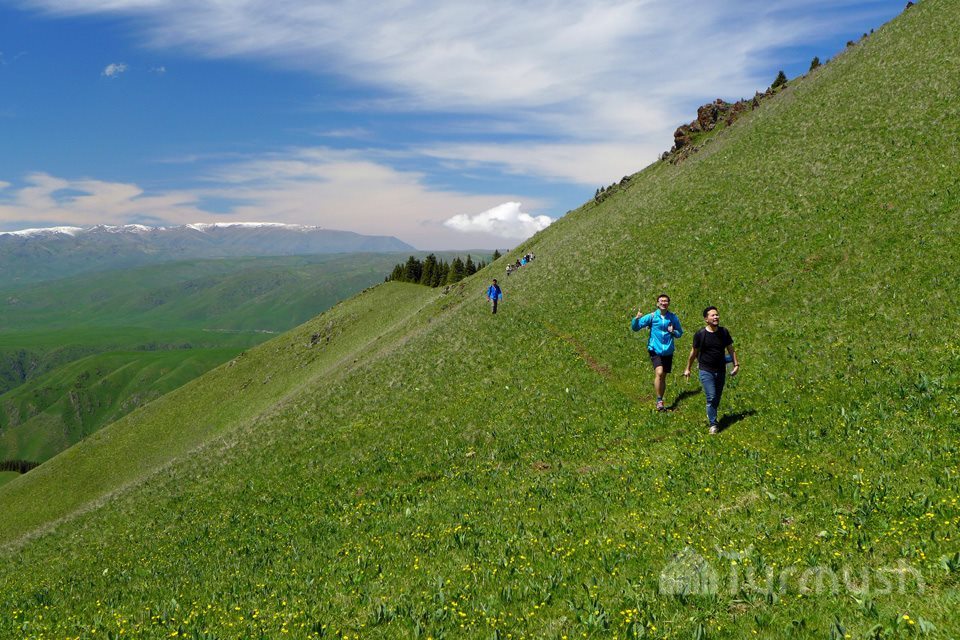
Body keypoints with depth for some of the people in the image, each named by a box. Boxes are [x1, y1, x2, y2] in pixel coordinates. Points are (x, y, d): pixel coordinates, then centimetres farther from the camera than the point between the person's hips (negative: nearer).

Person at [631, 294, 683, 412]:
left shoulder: (673, 318, 3)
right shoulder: (651, 317, -4)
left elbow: (680, 333, 14)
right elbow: (635, 327, -5)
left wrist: (673, 332, -8)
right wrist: (637, 319, -25)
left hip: (668, 351, 3)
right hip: (655, 349, -3)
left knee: (663, 377, 10)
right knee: (659, 373, -21)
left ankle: (660, 402, 23)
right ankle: (659, 400, -11)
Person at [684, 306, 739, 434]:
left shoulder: (724, 332, -1)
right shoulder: (700, 334, -11)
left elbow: (730, 349, 9)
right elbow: (694, 352, 1)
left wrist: (736, 364, 3)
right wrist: (688, 368, 7)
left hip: (721, 370, 4)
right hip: (706, 371, -4)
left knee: (717, 397, 13)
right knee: (711, 397, -12)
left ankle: (711, 415, 36)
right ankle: (713, 424, -3)